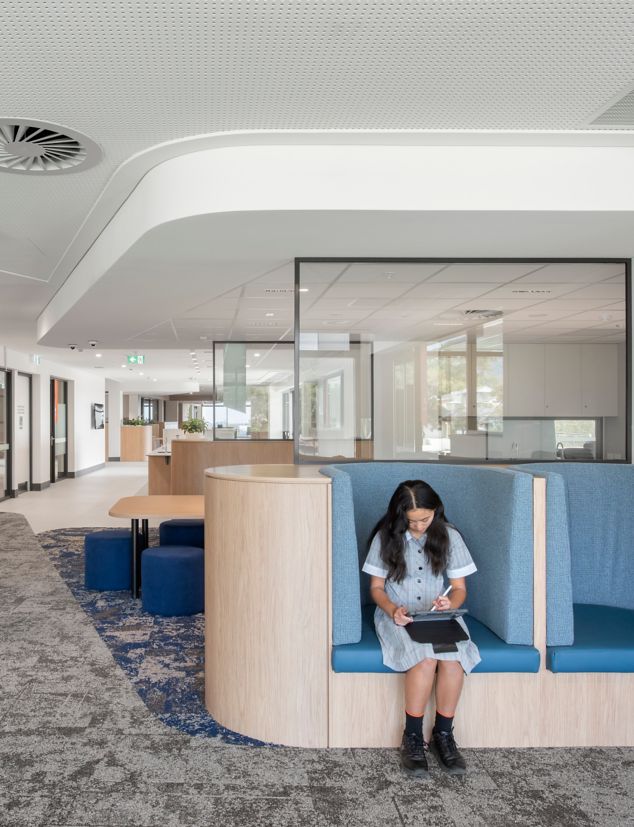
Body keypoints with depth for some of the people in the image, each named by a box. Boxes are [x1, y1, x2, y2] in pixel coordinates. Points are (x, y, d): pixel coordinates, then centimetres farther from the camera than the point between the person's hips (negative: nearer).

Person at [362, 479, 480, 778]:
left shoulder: (449, 536, 0)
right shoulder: (386, 537, -4)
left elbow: (459, 588, 5)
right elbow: (376, 587, 2)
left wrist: (450, 603, -18)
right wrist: (392, 609, -18)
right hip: (397, 615, -2)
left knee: (452, 657, -30)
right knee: (425, 658, -32)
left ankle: (443, 735, -8)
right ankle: (412, 738, -13)